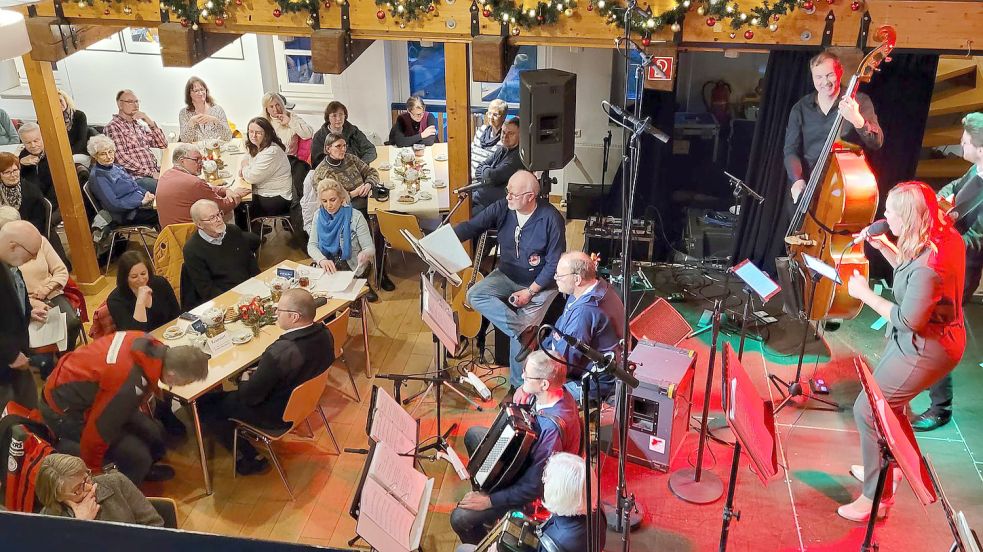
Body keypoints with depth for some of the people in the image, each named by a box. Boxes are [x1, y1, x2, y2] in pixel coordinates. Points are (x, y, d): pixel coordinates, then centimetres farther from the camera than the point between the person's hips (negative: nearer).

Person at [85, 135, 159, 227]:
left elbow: (135, 185, 21)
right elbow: (113, 205, -17)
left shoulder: (116, 166, 14)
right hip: (127, 214, -8)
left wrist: (148, 195, 0)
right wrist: (141, 202, -19)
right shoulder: (97, 176, -11)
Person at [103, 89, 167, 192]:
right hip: (136, 177, -7)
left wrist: (150, 121, 4)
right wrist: (151, 173, -16)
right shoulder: (113, 127, 0)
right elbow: (122, 159, -12)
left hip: (155, 173, 7)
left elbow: (163, 144, 15)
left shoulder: (139, 125, 23)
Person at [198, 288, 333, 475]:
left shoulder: (279, 353, -38)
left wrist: (243, 381, 0)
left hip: (277, 415, -7)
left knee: (206, 404, 8)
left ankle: (251, 458, 16)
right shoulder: (324, 333, -16)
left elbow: (250, 396, -24)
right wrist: (255, 374, 5)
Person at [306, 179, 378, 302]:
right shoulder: (319, 215, 3)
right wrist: (322, 260, -20)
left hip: (352, 269, -4)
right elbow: (312, 245, 1)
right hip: (327, 267, 4)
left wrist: (365, 254, -36)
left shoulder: (355, 217, -10)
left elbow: (370, 248, -11)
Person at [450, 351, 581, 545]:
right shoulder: (546, 393, -16)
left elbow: (535, 485, -32)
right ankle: (485, 483, 38)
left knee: (460, 518, -16)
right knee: (473, 434, 22)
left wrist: (490, 500, -25)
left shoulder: (553, 427, -39)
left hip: (529, 488, -9)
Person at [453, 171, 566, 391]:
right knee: (475, 295, -21)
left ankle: (518, 385, 2)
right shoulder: (502, 207, -8)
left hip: (539, 284, -5)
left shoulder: (551, 218, -20)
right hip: (507, 275, 5)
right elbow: (472, 226, -10)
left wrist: (530, 291, -19)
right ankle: (526, 331, -26)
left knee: (518, 333, -16)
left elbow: (555, 263, -15)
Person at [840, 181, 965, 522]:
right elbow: (909, 271, 13)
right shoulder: (945, 235, -3)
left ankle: (876, 497, 10)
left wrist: (865, 294, -18)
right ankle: (884, 466, 48)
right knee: (886, 402, 26)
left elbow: (908, 320, -27)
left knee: (867, 410, -4)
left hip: (925, 350, -10)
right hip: (931, 339, 10)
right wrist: (882, 246, 1)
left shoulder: (928, 264, -34)